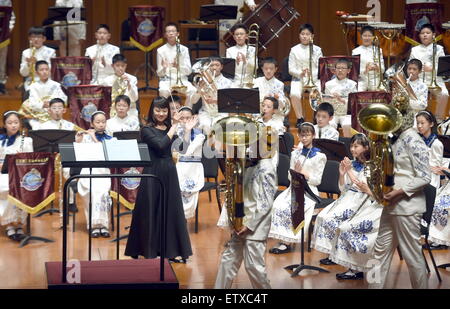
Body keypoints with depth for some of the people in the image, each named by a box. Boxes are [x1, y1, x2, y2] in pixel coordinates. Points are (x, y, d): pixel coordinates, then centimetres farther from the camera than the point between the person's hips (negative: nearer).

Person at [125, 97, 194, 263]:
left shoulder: (169, 128, 10)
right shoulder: (147, 130, -7)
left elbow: (183, 148, 5)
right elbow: (161, 145, -22)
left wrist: (187, 130, -2)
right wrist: (174, 127, -15)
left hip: (169, 172, 6)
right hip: (153, 173, -6)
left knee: (171, 210, 7)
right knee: (151, 210, 0)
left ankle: (172, 249, 12)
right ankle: (149, 250, 10)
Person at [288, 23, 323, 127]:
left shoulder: (317, 50, 8)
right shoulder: (294, 50, 7)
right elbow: (291, 69, 2)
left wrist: (313, 74, -18)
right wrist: (300, 73, -17)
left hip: (314, 79, 0)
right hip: (298, 79, 0)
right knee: (294, 94, -32)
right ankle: (300, 118, -15)